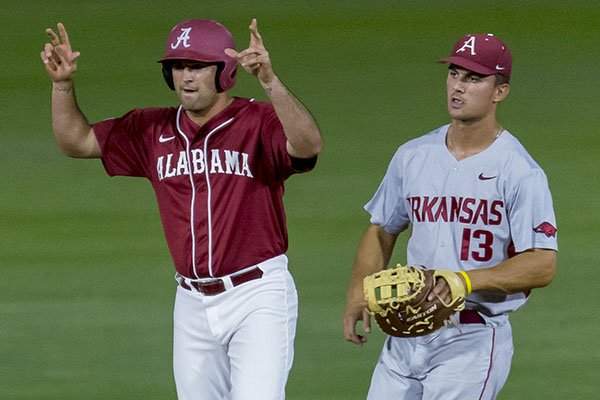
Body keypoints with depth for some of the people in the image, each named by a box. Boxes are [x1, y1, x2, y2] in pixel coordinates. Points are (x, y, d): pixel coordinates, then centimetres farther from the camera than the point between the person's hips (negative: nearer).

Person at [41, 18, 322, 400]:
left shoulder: (259, 122, -11)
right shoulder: (153, 131, 8)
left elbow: (309, 145, -31)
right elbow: (77, 141, 14)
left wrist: (270, 82, -45)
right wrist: (63, 83, -3)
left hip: (258, 296, -6)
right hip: (194, 303, 6)